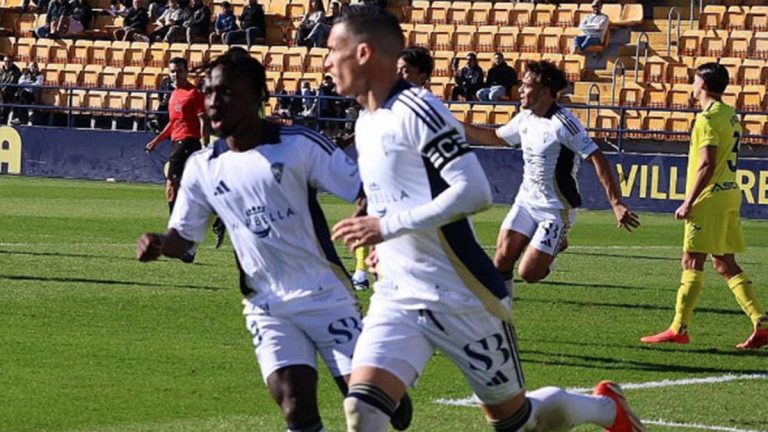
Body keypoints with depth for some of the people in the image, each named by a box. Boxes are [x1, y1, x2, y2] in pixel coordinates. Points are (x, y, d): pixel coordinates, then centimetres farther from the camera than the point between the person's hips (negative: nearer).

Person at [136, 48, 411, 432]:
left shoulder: (299, 145, -9)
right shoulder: (203, 168, 4)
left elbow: (364, 193, -8)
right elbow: (182, 237, 12)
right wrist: (157, 244, -11)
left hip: (327, 295, -2)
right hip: (268, 309, 2)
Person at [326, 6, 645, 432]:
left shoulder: (417, 110, -17)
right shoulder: (365, 124, 11)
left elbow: (474, 191, -26)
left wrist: (388, 226, -25)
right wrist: (387, 247, 10)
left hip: (461, 297, -7)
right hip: (396, 298, 7)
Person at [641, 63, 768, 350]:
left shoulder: (708, 118, -14)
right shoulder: (731, 116, 15)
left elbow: (707, 165, -20)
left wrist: (689, 202, -18)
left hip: (710, 197, -9)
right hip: (729, 193, 9)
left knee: (692, 261, -5)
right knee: (725, 264, 10)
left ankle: (679, 329, -4)